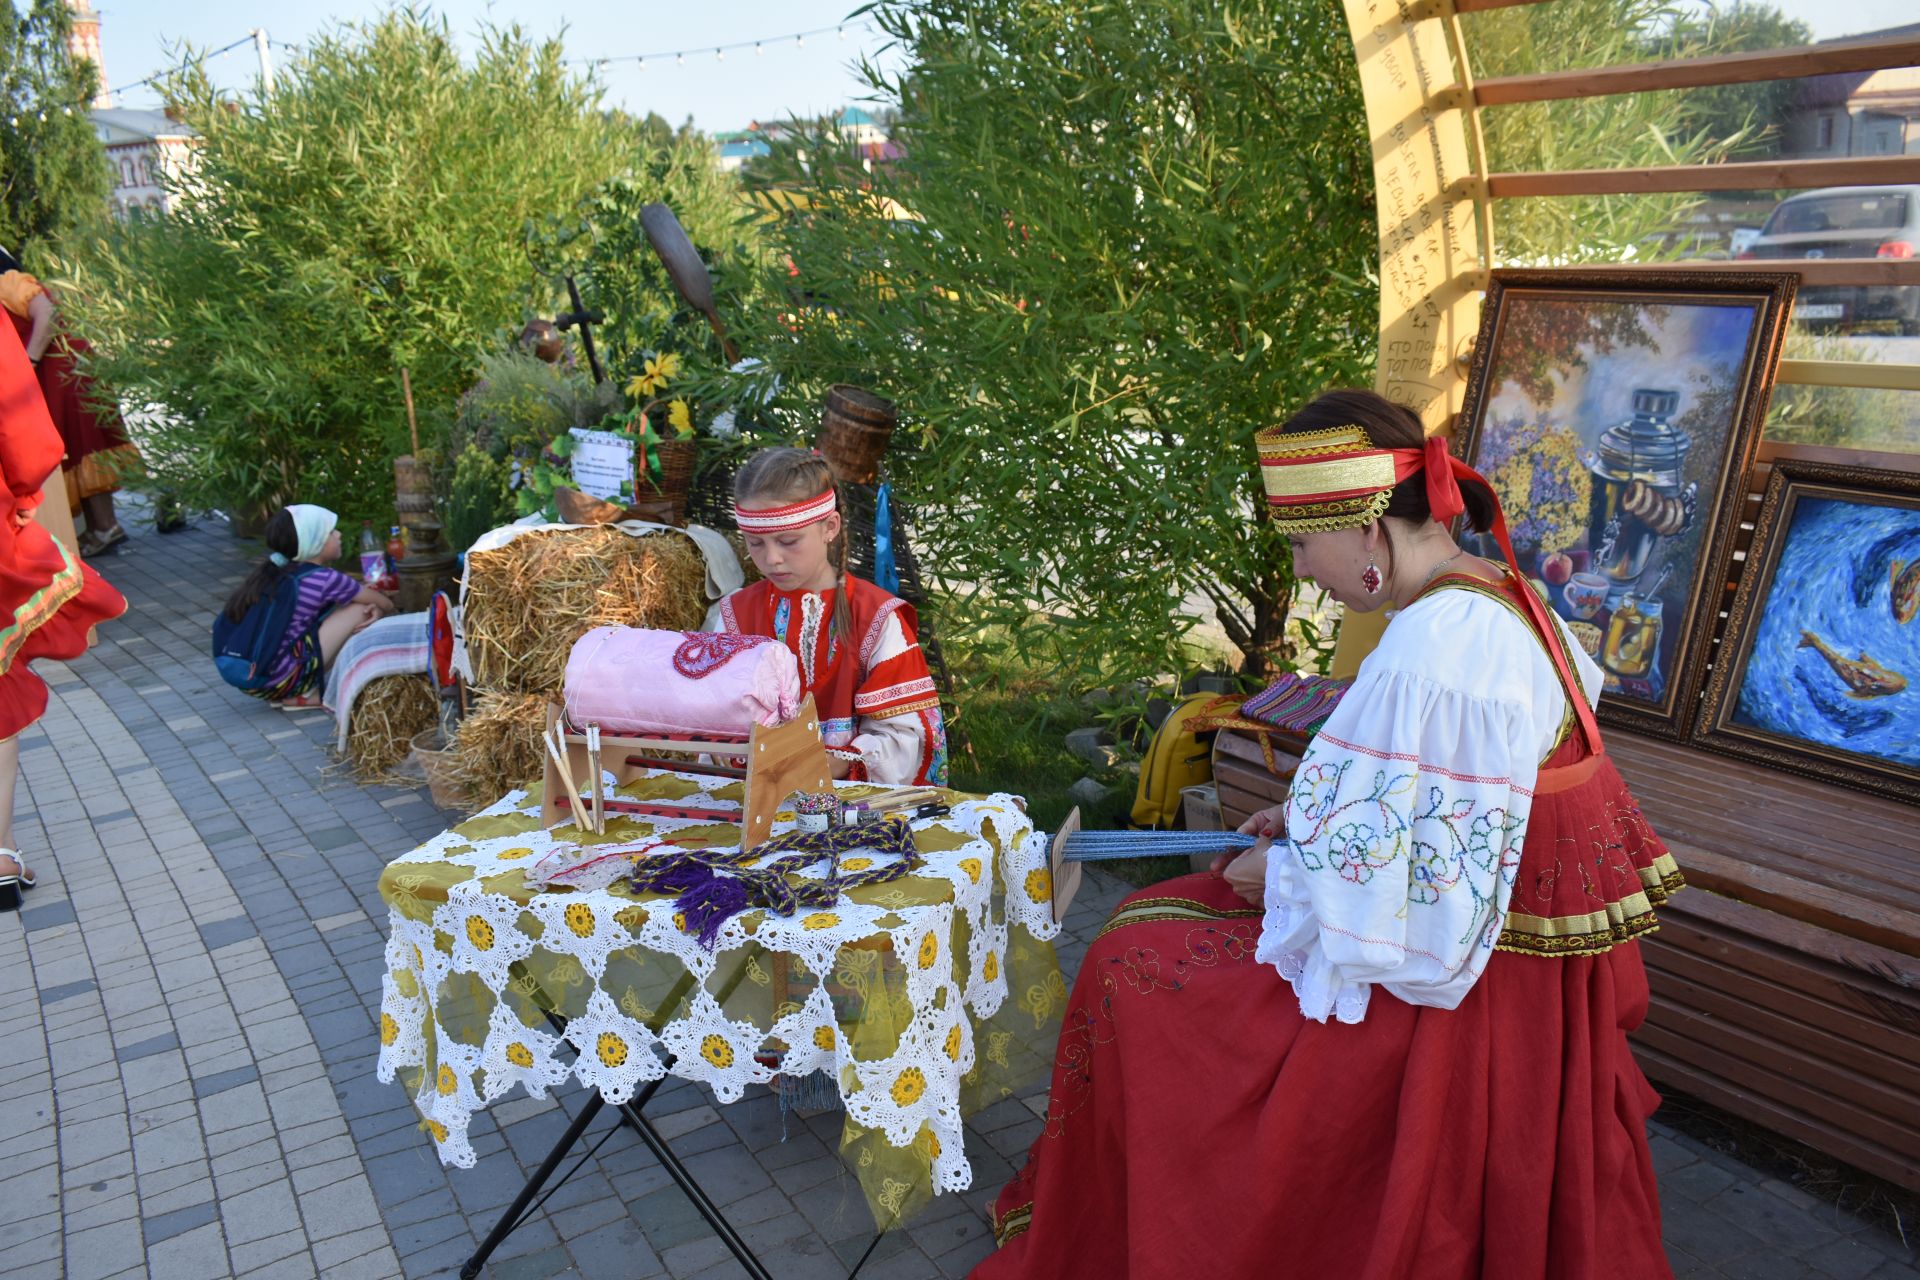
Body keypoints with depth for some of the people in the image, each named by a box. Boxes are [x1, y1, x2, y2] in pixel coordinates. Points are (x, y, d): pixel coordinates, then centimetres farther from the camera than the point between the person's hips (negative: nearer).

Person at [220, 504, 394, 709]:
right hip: (280, 680, -8)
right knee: (361, 608, -1)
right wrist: (373, 610, 27)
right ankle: (310, 693, 3)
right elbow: (386, 605, 4)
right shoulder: (322, 579, -10)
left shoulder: (272, 571, 12)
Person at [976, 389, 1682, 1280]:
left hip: (1438, 992, -10)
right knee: (1156, 923, 19)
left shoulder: (1429, 656, -30)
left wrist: (1277, 872, -8)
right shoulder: (1501, 599, 3)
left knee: (1135, 974, 1)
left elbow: (1378, 895, -27)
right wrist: (1312, 819, 11)